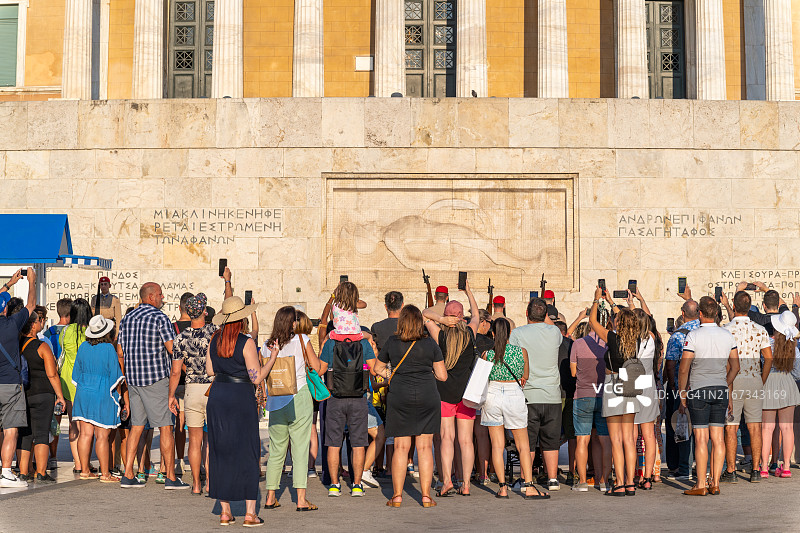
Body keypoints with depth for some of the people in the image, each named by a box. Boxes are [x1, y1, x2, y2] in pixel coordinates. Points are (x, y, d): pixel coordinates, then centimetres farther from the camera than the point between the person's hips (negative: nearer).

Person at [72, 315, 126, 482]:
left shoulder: (83, 347, 5)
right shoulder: (108, 349, -12)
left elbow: (77, 374, 12)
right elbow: (115, 376, -9)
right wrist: (119, 394, 4)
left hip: (84, 393, 6)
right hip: (103, 396, -6)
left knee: (85, 433, 8)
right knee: (102, 436, -2)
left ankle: (84, 470, 13)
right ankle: (105, 473, 2)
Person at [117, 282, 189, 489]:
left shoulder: (127, 319, 12)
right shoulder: (159, 317, -10)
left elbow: (119, 350, 16)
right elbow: (172, 349, -14)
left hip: (132, 378, 7)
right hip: (156, 378, -7)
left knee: (136, 425, 12)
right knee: (165, 426, -2)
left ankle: (128, 475, 11)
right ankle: (170, 477, 0)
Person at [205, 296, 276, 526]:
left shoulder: (214, 340, 4)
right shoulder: (246, 343, -13)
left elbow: (209, 371, 13)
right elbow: (257, 378, -12)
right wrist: (272, 358, -2)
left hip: (217, 396, 5)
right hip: (241, 398, -5)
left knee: (220, 451, 10)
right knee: (247, 453, 2)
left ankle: (225, 511, 13)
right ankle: (250, 513, 3)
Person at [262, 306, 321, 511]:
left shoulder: (267, 345, 3)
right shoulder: (301, 340, -4)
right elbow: (316, 366, 2)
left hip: (276, 400, 3)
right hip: (299, 397, -3)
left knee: (276, 449, 12)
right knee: (300, 448, -1)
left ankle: (270, 497, 17)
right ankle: (301, 499, -4)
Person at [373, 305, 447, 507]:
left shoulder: (391, 342, 1)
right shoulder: (430, 344, 1)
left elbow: (378, 368, 15)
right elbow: (442, 376, 4)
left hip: (399, 398, 0)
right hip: (427, 397, 0)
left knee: (401, 447, 5)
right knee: (425, 447, 4)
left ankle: (397, 496, 8)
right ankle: (426, 496, 5)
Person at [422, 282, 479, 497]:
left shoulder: (441, 336, -5)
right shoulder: (470, 334, -1)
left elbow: (425, 313, 7)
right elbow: (476, 315, 19)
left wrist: (441, 319, -9)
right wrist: (468, 291, 31)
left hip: (444, 391, -1)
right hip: (466, 392, 1)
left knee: (447, 437, 0)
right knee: (466, 440, 3)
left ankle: (447, 480, -10)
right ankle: (466, 484, 3)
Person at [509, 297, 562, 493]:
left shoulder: (517, 333, -5)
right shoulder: (554, 332, 1)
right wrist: (544, 311, 26)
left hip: (528, 394, -2)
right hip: (552, 395, 2)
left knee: (527, 441, 3)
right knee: (551, 440, 10)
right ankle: (552, 479, 10)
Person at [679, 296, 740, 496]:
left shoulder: (693, 336, -11)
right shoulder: (727, 335, 5)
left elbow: (684, 369, -11)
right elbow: (735, 367, 11)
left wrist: (682, 395, -1)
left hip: (699, 390, -5)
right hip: (721, 390, 5)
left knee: (701, 438, -3)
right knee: (718, 438, 6)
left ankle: (701, 485, 0)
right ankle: (715, 483, 9)